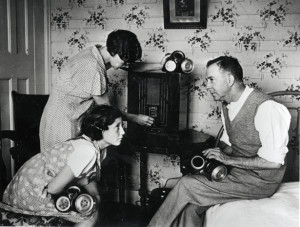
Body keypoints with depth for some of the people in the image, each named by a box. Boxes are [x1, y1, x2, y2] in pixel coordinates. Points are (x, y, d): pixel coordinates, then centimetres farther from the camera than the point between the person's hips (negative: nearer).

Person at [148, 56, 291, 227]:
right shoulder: (227, 105, 6)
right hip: (237, 170, 7)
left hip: (260, 180, -7)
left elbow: (273, 161, -23)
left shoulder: (265, 108, -22)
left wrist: (228, 159, -21)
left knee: (187, 184, -16)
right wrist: (216, 154, -6)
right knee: (191, 204, -14)